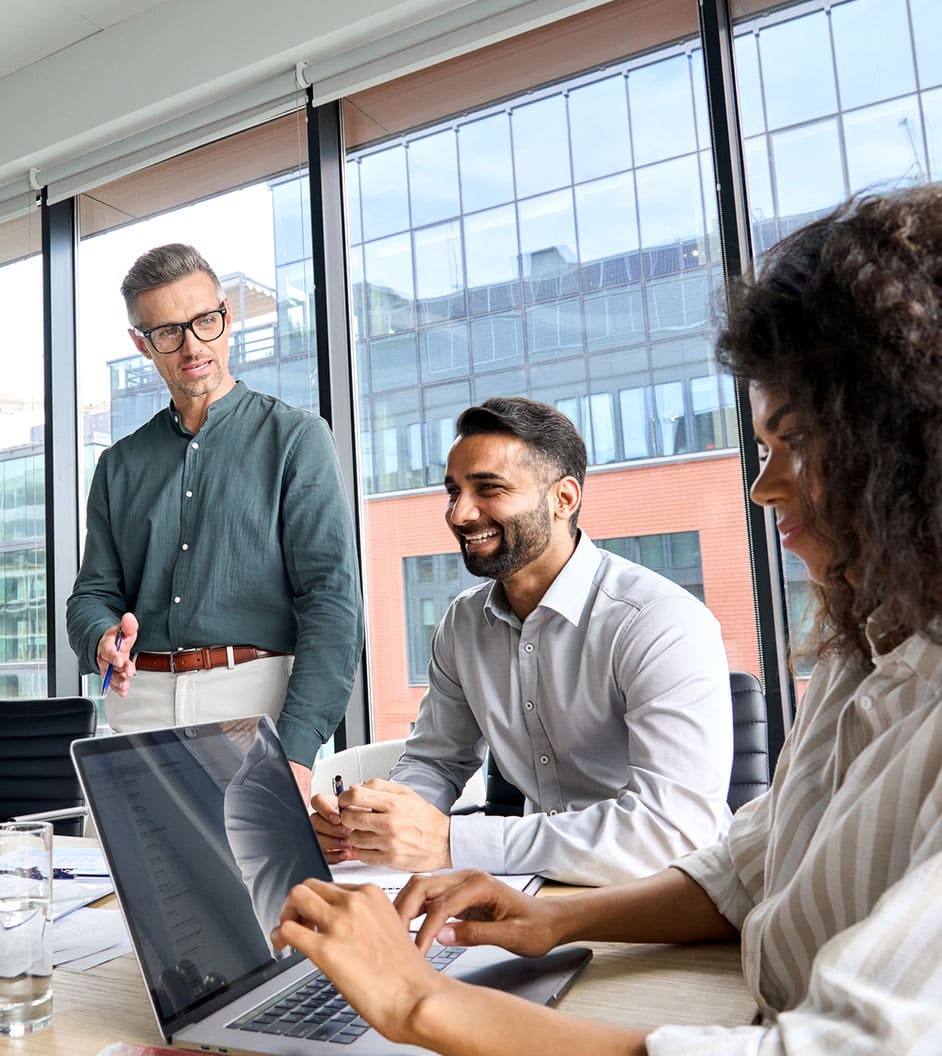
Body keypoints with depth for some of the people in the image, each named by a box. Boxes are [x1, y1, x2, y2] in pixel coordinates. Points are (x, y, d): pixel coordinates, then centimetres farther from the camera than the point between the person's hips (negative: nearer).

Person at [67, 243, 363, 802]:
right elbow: (94, 594, 15)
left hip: (258, 695, -3)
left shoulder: (295, 436, 1)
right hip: (140, 703, 4)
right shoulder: (120, 464, 16)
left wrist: (297, 748, -17)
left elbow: (332, 599, -8)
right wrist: (103, 641, -10)